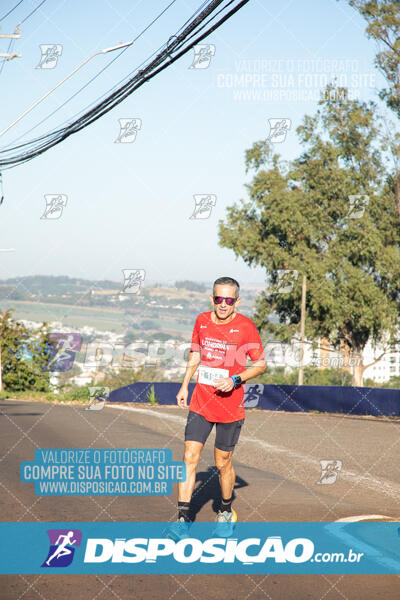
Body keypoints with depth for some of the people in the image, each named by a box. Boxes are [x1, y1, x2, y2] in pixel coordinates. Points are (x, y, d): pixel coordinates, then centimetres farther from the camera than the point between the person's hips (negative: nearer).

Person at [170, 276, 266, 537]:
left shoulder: (245, 326, -9)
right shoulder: (202, 321, 3)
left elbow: (261, 364, -3)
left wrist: (236, 380, -17)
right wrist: (184, 386, 12)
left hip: (231, 405, -3)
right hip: (200, 402, 3)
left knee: (223, 463, 7)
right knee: (190, 457, -7)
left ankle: (226, 511, 30)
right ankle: (183, 518, -5)